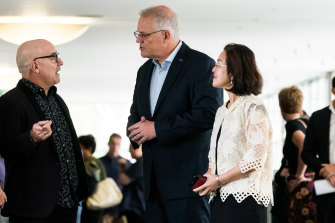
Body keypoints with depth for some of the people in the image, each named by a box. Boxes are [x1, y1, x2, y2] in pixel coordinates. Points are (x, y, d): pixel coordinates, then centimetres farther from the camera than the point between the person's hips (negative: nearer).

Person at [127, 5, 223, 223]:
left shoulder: (201, 64, -8)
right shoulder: (145, 70, 18)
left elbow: (208, 114, -19)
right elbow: (135, 115, 24)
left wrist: (157, 129, -15)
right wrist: (137, 132, -2)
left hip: (188, 179, -8)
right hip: (154, 180, 8)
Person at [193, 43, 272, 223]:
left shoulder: (253, 107, -6)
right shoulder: (222, 111, 19)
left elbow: (256, 158, -15)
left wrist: (218, 180, -12)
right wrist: (207, 177, 2)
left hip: (245, 199, -7)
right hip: (219, 198, 7)